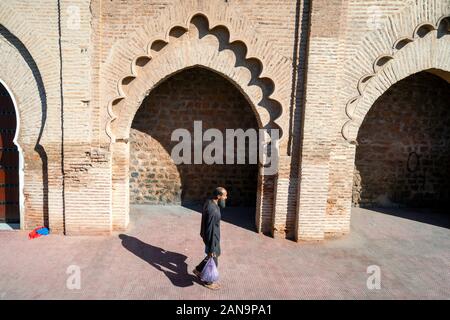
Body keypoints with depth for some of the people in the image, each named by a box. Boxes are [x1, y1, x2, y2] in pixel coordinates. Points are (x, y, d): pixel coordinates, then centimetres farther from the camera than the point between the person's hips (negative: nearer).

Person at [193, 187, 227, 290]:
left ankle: (198, 269, 47)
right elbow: (210, 231, -29)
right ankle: (208, 282, 37)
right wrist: (211, 249, -21)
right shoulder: (213, 210, -35)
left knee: (212, 256, 29)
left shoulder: (208, 202, -6)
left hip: (211, 236, 9)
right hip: (212, 238, -9)